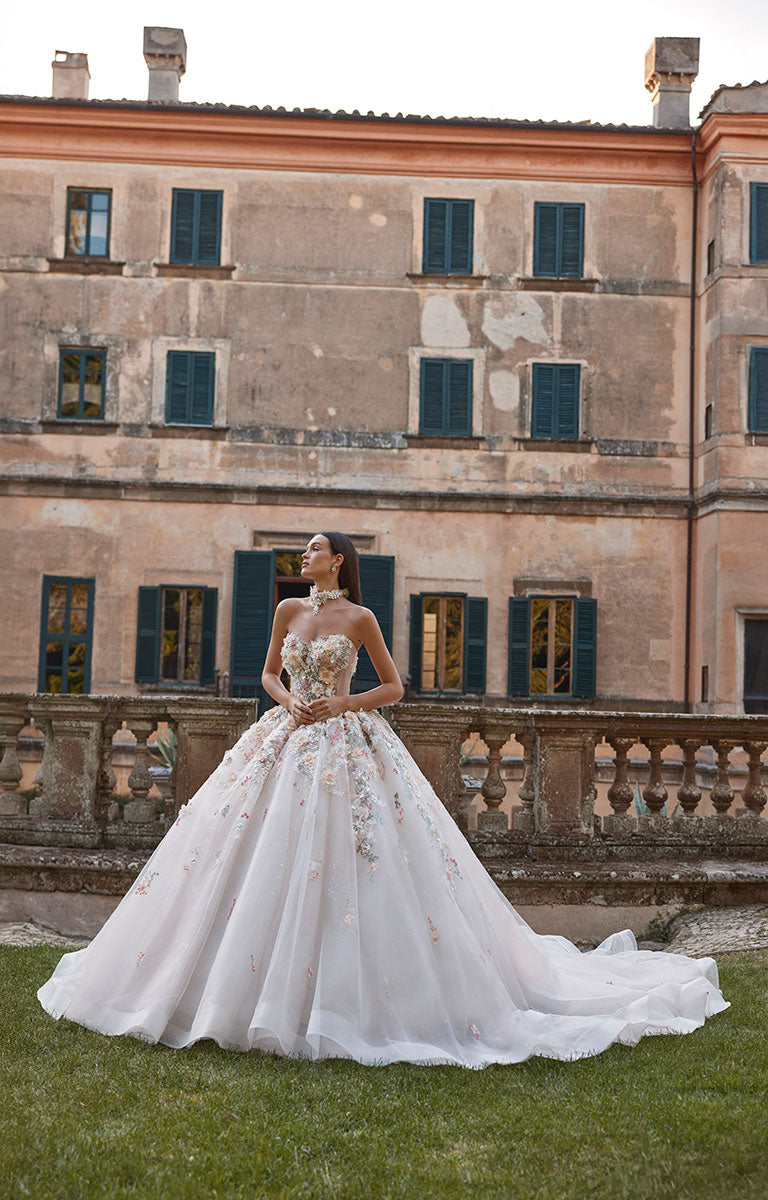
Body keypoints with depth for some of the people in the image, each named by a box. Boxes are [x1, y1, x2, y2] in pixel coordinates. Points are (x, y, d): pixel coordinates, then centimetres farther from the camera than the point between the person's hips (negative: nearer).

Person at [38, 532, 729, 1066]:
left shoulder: (360, 618, -1)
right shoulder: (289, 610, 11)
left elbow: (394, 686, 3)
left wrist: (340, 704, -9)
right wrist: (288, 701, -1)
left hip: (346, 747, -4)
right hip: (286, 743, 4)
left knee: (343, 866, -7)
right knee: (261, 858, 2)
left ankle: (352, 997, 5)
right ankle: (252, 987, 16)